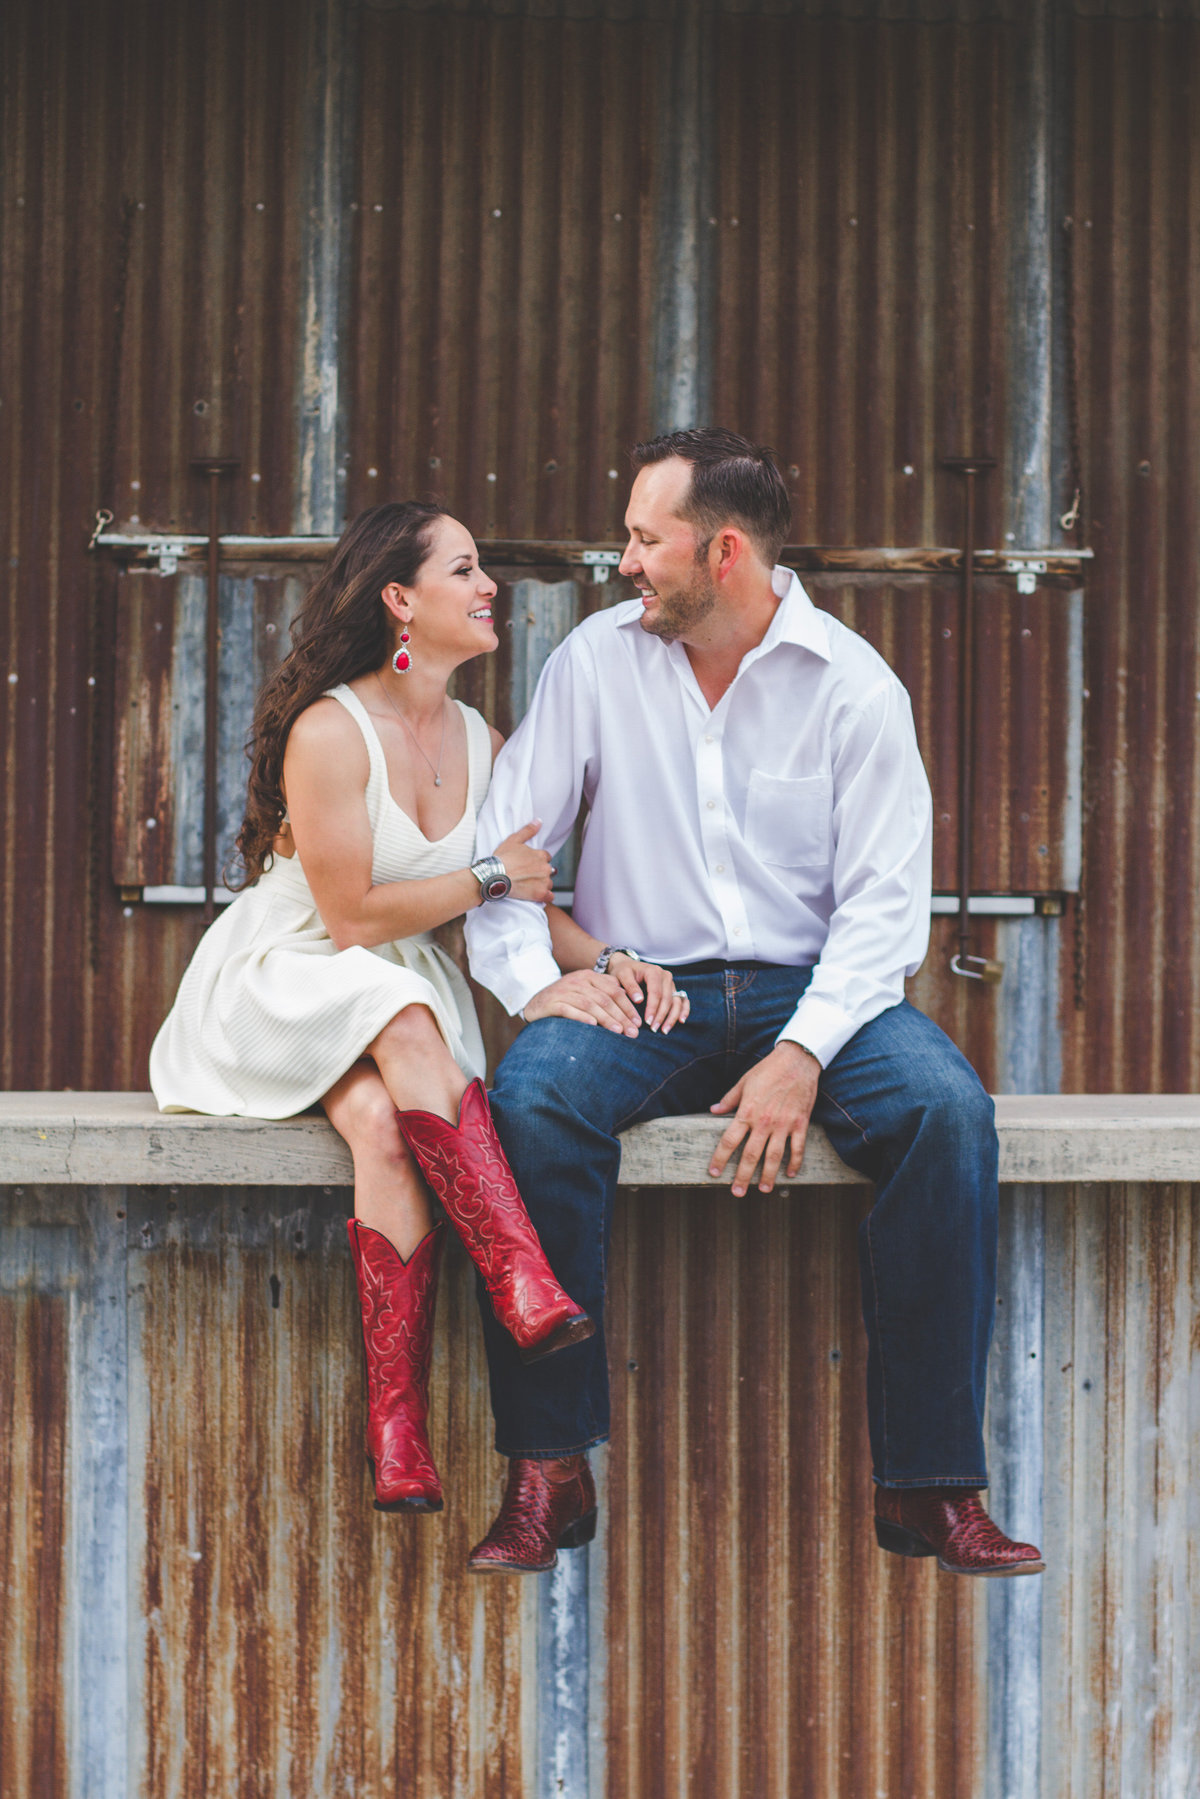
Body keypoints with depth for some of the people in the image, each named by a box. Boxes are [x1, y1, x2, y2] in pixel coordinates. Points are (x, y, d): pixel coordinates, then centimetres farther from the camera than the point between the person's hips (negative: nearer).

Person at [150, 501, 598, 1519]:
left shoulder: (483, 746, 7)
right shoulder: (329, 732, -14)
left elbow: (528, 892, 11)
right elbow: (351, 917, -14)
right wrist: (486, 879, -7)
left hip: (407, 1000, 4)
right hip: (283, 988, -4)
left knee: (384, 1122, -32)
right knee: (406, 1024, -38)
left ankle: (399, 1426, -39)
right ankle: (530, 1293, -44)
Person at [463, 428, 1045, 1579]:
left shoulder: (853, 685, -2)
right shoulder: (597, 661, 4)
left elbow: (885, 900, -7)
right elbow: (501, 845, 5)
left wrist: (803, 1055, -21)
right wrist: (536, 978, -15)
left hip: (810, 989, 0)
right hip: (642, 989, 1)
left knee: (948, 1109, -31)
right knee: (534, 1097, -32)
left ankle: (927, 1484, -25)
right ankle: (548, 1473, -25)